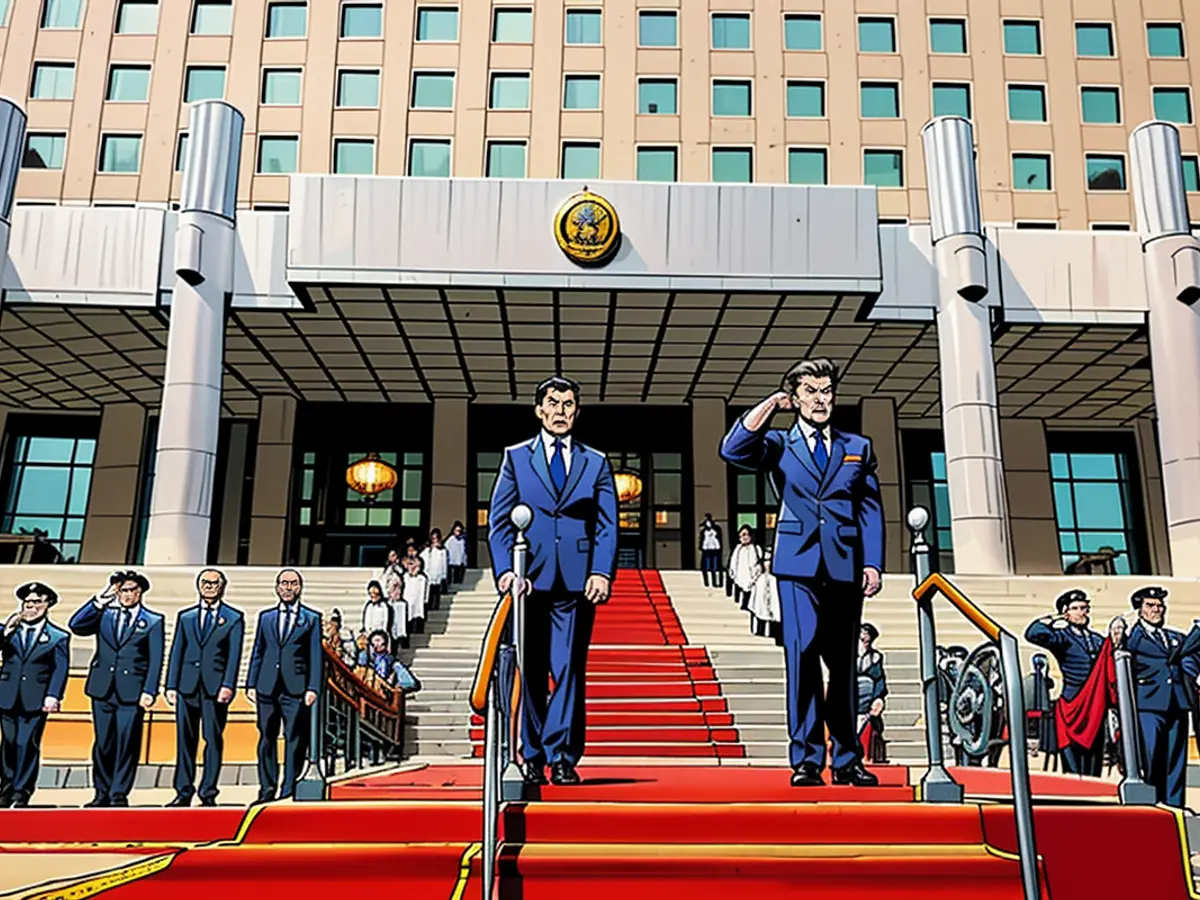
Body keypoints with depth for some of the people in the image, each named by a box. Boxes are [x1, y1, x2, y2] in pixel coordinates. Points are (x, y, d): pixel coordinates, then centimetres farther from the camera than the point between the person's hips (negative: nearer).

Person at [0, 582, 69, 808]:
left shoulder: (58, 637, 3)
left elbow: (61, 669, -2)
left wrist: (53, 696, -13)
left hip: (36, 700, -2)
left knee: (27, 745, -3)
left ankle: (21, 793, 7)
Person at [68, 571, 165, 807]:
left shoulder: (153, 621, 5)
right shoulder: (104, 615, 13)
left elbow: (155, 660, 0)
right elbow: (75, 626, -3)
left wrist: (149, 691, -9)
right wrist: (99, 601, -6)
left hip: (132, 691, -2)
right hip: (102, 689, 3)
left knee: (127, 744, -3)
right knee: (103, 743, 7)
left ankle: (119, 794, 7)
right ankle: (102, 793, 18)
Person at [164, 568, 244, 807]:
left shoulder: (234, 618, 6)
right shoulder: (185, 617, 14)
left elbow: (234, 654, -2)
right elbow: (176, 652, 12)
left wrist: (227, 685, -12)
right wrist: (171, 685, 4)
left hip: (215, 686, -2)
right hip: (187, 685, 3)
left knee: (213, 740, 0)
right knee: (185, 740, 5)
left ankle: (208, 793, 6)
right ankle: (183, 792, 13)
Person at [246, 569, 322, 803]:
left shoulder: (312, 618, 6)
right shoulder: (265, 616, 15)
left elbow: (316, 655, 1)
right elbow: (257, 652, 15)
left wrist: (313, 688, -7)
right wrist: (251, 684, 6)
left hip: (296, 688, -3)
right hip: (267, 687, 3)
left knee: (295, 740, -3)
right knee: (266, 739, 8)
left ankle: (289, 790, 4)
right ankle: (267, 789, 17)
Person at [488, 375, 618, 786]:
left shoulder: (596, 462, 14)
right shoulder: (516, 457, 12)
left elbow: (607, 525, 7)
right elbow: (499, 520, 6)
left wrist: (602, 572, -8)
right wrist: (505, 570, -8)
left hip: (577, 582, 0)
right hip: (529, 581, 0)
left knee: (570, 672, -2)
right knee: (530, 673, 5)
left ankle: (562, 759, 5)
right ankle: (532, 759, 14)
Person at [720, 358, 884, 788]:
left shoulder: (859, 448, 16)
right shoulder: (779, 445, 10)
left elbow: (871, 511, 11)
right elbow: (732, 450, -8)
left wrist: (872, 563, 1)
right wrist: (769, 406, -3)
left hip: (845, 566, 2)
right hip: (799, 564, -2)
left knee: (843, 664, 7)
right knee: (803, 657, -8)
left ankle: (847, 760, 16)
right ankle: (806, 759, -1)